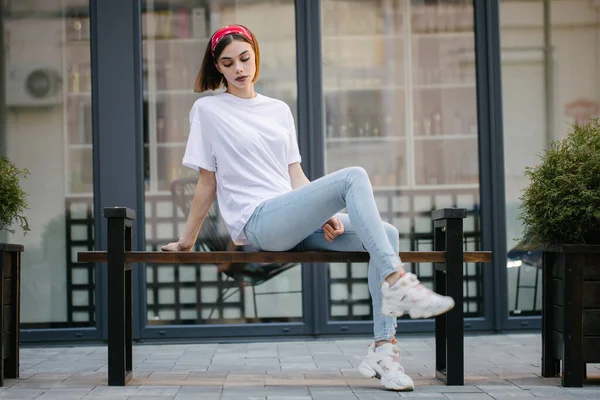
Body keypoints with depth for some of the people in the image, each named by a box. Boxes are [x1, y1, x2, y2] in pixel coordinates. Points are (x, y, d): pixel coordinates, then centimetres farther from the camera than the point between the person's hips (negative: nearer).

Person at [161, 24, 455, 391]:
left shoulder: (280, 110, 22)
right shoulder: (207, 110, 7)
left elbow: (296, 175, 16)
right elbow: (208, 183, 9)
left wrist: (326, 215, 0)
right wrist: (186, 242, 8)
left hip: (295, 222, 6)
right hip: (257, 222, -6)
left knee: (387, 234, -17)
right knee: (354, 177, -26)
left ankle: (383, 351, -20)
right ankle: (396, 282, -38)